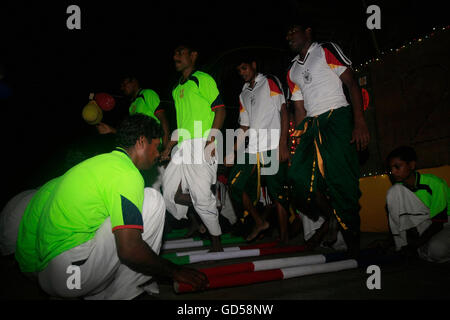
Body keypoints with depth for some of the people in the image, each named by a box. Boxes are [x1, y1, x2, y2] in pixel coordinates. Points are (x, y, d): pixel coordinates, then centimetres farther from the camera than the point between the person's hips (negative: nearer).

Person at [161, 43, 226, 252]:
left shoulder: (203, 79, 1)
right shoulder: (176, 88, 23)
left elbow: (220, 110, -7)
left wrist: (211, 139, -18)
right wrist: (170, 147, 22)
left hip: (201, 145, -8)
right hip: (182, 148, 8)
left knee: (201, 195, -10)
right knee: (167, 190, 7)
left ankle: (216, 239, 7)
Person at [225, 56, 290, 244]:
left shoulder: (270, 82, 7)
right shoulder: (243, 95, 23)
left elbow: (283, 112, -3)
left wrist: (283, 144, -13)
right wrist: (232, 152, 14)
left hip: (273, 147, -6)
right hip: (252, 150, 6)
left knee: (277, 191, -5)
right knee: (236, 184, 0)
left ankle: (284, 236, 5)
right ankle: (259, 222, 14)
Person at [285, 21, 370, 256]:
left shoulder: (327, 50, 8)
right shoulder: (293, 71, 24)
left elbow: (352, 84, -2)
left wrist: (359, 122, -15)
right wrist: (299, 141, 12)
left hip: (337, 116, -5)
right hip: (311, 125, 6)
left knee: (340, 179, -13)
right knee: (298, 174, -13)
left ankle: (352, 243, -1)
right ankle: (330, 219, 7)